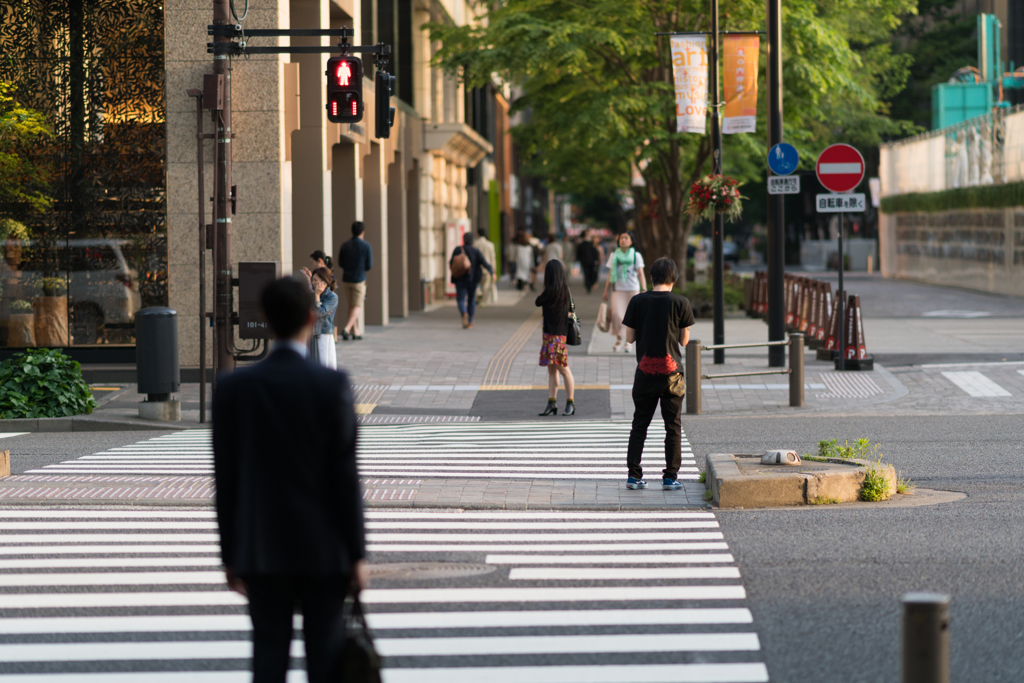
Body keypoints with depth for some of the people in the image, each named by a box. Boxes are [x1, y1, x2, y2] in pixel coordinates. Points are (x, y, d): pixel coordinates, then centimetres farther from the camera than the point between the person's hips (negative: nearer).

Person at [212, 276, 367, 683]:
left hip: (261, 553, 2)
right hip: (323, 552, -2)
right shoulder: (332, 386, -9)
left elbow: (225, 478, 1)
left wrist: (230, 554, 9)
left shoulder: (232, 387, -3)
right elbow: (345, 476, -8)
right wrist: (357, 554, -1)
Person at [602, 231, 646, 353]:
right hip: (618, 288, 1)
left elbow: (641, 274, 0)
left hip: (633, 289, -1)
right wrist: (605, 291, 14)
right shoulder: (614, 255, 11)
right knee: (616, 314, -16)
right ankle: (618, 339, 2)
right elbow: (610, 274, 16)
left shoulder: (636, 255, 4)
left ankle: (629, 342, 17)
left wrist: (644, 291, -10)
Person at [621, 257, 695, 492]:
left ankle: (634, 475, 7)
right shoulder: (681, 303, -5)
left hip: (645, 370, 1)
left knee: (640, 424, 9)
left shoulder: (637, 301, -2)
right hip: (671, 371, -1)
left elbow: (629, 337, 1)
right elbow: (684, 340, 0)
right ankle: (670, 477, 3)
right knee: (673, 426, 5)